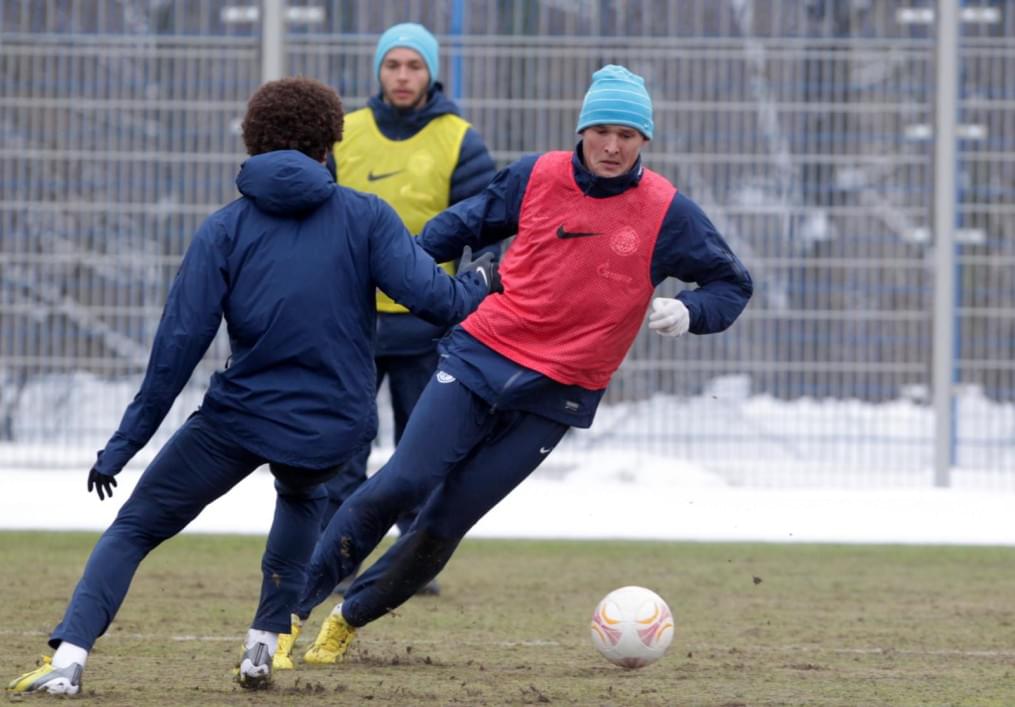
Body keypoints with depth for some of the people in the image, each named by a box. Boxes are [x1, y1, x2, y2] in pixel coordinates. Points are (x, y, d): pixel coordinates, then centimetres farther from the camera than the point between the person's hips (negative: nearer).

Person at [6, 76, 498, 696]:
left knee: (135, 527, 10)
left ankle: (68, 660, -11)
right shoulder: (366, 216, 1)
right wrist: (479, 283, 15)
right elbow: (432, 296, -8)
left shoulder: (225, 229, 1)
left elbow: (179, 343, -4)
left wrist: (123, 446, -1)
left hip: (239, 420, -2)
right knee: (302, 495, 37)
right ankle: (264, 646, 26)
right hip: (332, 430, 2)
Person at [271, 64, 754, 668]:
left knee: (447, 520, -3)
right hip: (480, 358, 0)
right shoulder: (536, 177, 0)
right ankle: (289, 606, -5)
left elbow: (733, 283, 6)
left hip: (557, 396, 0)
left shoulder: (667, 212, -4)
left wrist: (689, 312, -14)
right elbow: (468, 222, 17)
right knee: (403, 483, -14)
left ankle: (350, 619, 14)